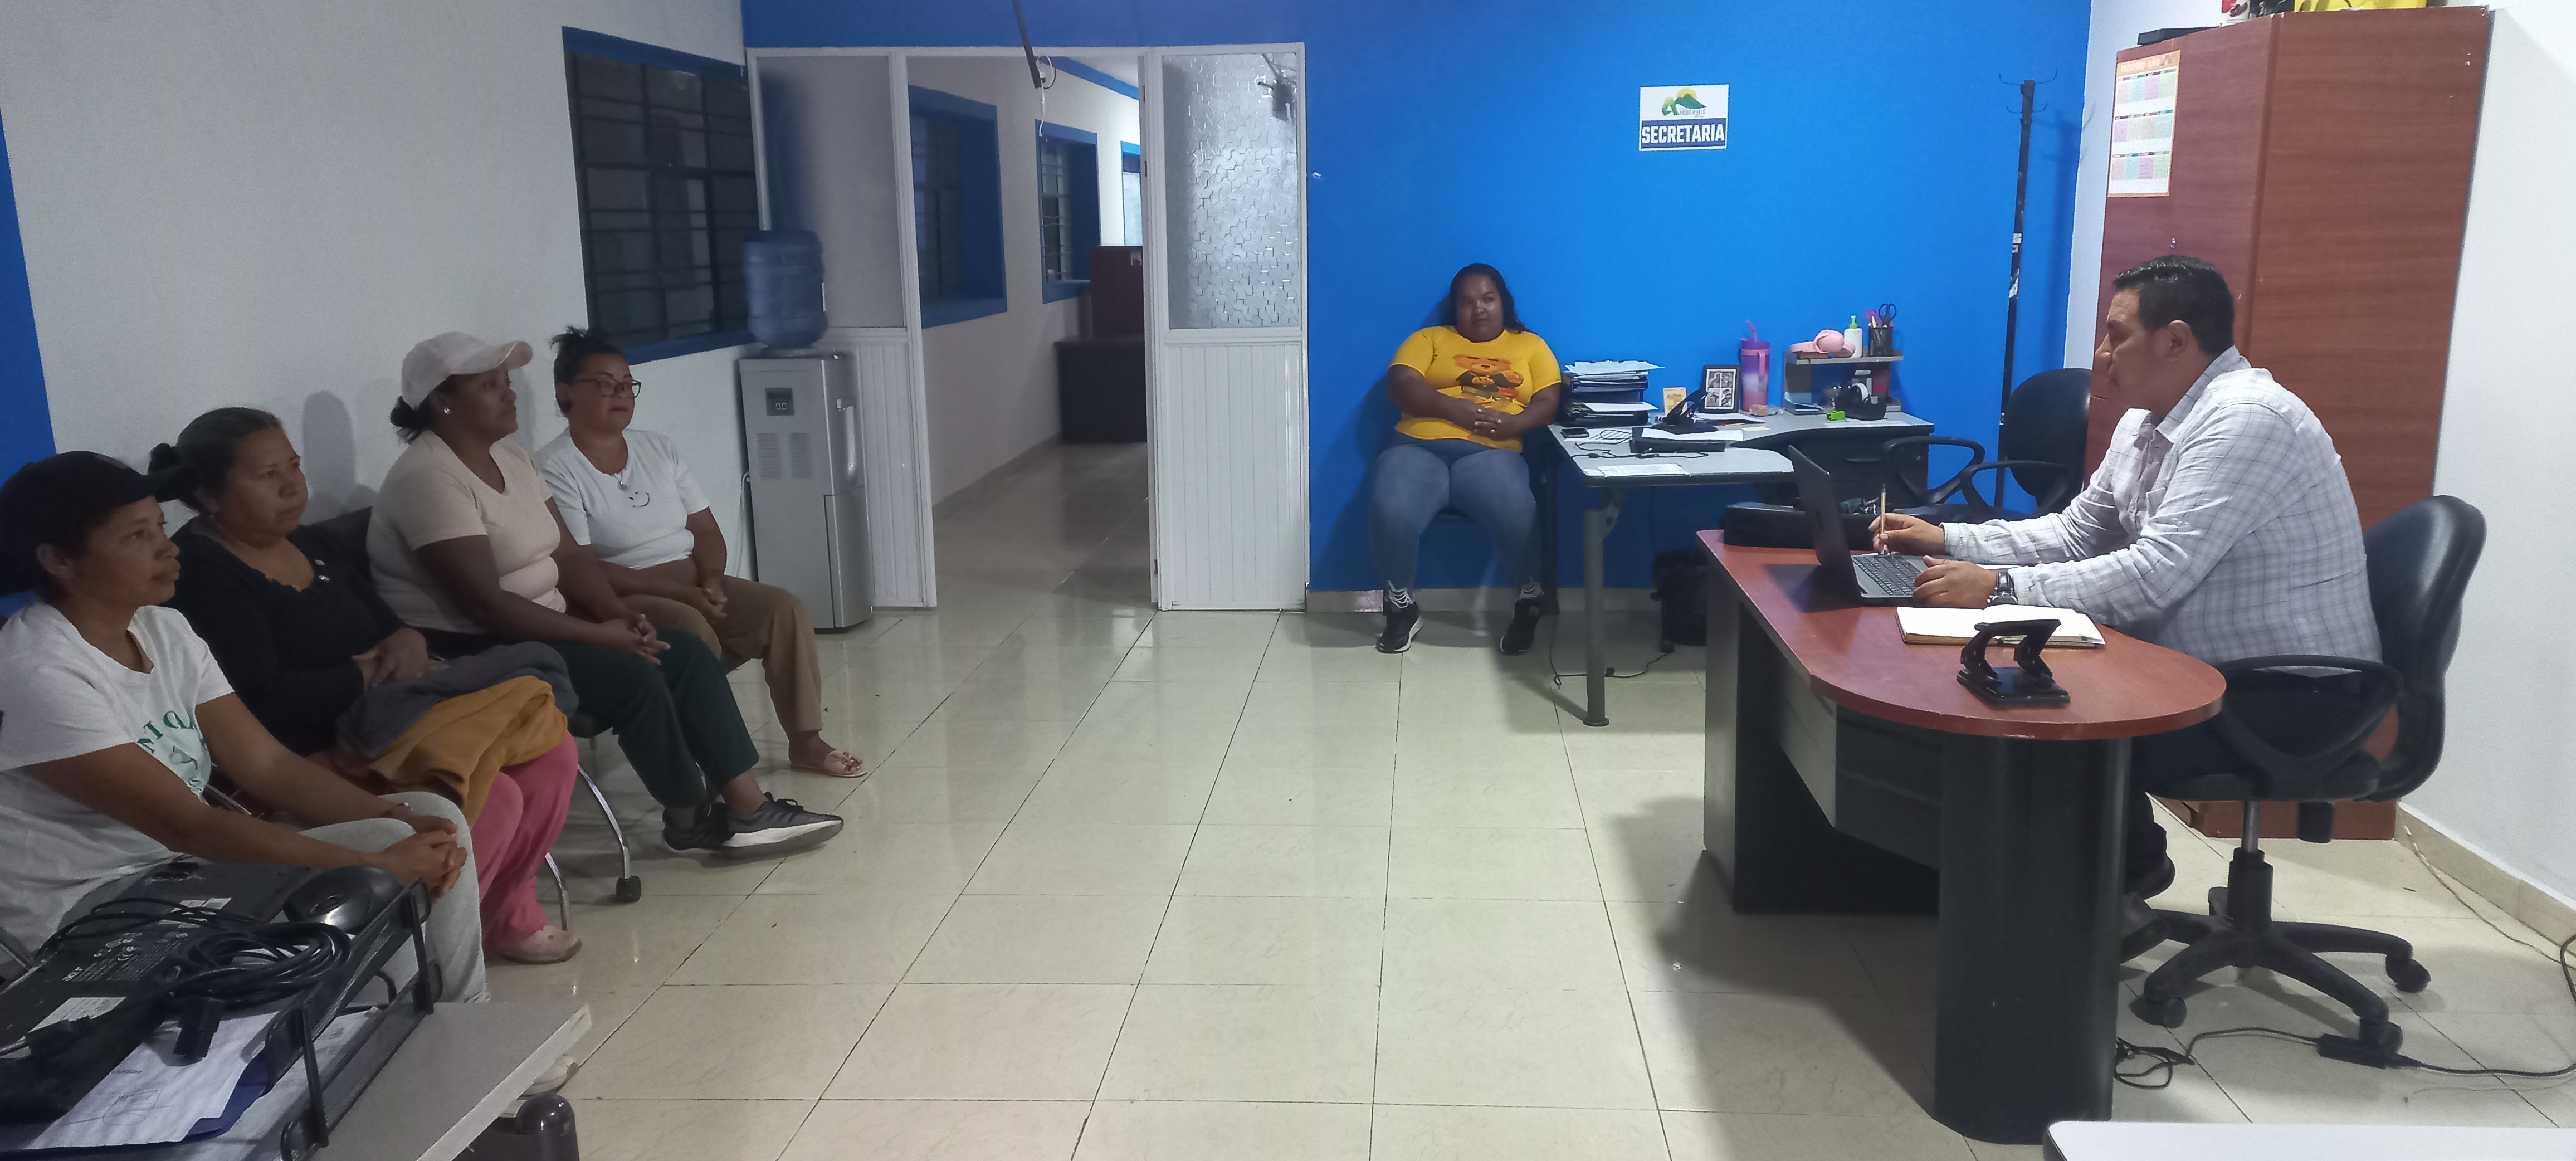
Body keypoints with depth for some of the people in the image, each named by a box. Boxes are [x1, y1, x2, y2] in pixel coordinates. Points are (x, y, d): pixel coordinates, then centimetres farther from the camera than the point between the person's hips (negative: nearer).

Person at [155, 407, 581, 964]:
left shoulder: (314, 545, 14)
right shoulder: (201, 574, -14)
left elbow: (389, 626, 17)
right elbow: (265, 700, -24)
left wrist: (409, 643, -9)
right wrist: (373, 673, -12)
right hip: (309, 759, -9)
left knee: (553, 752, -5)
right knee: (491, 800, -27)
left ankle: (508, 915, 10)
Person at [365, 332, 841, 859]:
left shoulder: (512, 459, 10)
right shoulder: (427, 479, -19)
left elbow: (568, 553, 10)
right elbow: (483, 602, -25)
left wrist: (615, 611, -8)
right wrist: (598, 633, -22)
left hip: (536, 629, 9)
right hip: (470, 652, -9)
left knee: (687, 653, -7)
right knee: (633, 677, -26)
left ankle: (749, 810, -8)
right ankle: (692, 817, -2)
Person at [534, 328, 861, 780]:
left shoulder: (658, 447, 12)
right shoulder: (554, 468, -9)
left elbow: (705, 528, 12)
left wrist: (711, 579, -10)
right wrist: (680, 590, -21)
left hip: (696, 587, 6)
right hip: (622, 601, -6)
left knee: (785, 608, -16)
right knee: (693, 632, -36)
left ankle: (805, 741, -8)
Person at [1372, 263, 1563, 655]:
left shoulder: (1530, 345, 22)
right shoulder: (1429, 339, 19)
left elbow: (1550, 402, 9)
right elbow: (1400, 386, 3)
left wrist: (1512, 423, -12)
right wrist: (1454, 408, -12)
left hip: (1490, 453, 0)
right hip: (1419, 447, 1)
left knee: (1516, 513, -35)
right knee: (1391, 512, -32)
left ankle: (1529, 597, -7)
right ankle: (1402, 605, -7)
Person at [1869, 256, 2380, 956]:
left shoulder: (2246, 420, -23)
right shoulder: (2147, 424, 8)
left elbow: (2157, 574, -31)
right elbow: (2075, 535, 13)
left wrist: (1999, 588, -31)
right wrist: (1947, 540, 3)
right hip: (2205, 670, 9)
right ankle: (2127, 864, 18)